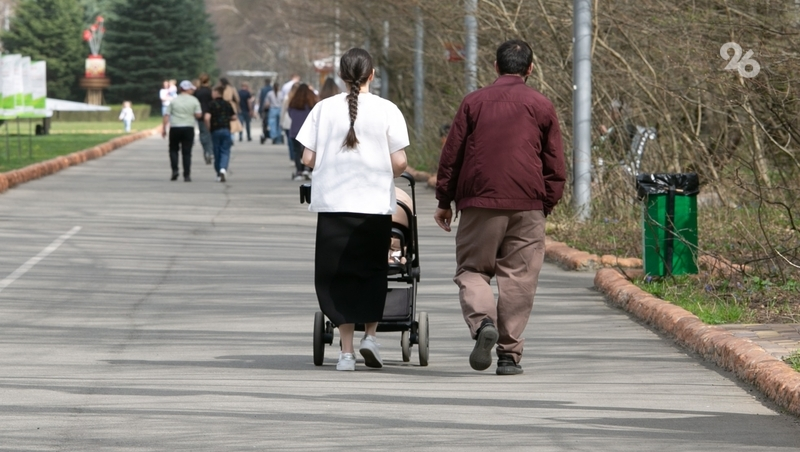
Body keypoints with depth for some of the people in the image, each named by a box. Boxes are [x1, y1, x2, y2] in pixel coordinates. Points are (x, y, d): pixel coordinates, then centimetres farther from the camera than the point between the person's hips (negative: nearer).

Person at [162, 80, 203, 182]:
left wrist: (164, 128, 4)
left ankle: (174, 170, 0)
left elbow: (167, 115, -1)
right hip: (188, 128, 0)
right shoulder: (194, 100, -1)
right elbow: (198, 115, -5)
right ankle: (187, 175, 0)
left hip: (175, 128, 0)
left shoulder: (174, 101, 1)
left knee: (173, 149, 16)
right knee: (187, 152, 3)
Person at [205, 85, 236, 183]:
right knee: (225, 152, 1)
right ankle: (223, 169, -25)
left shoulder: (211, 104, -7)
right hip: (226, 129, 2)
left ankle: (219, 174, 14)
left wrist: (208, 127, -3)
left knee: (217, 153, 9)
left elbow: (207, 117, -18)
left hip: (215, 130, -2)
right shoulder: (227, 104, 5)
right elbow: (233, 116, 10)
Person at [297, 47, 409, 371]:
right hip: (375, 202, -1)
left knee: (337, 275, 6)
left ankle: (347, 350, 2)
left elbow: (308, 158, 0)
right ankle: (370, 335, 7)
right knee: (372, 272, 17)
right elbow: (399, 162, -5)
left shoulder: (324, 108, 2)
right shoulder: (386, 110, -1)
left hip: (332, 202, 1)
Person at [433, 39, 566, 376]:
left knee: (472, 270, 8)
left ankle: (482, 322, -20)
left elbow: (451, 154, 5)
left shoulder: (473, 102, 5)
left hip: (479, 200, 0)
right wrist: (546, 205, 14)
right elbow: (555, 165, 7)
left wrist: (444, 200, 12)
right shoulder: (541, 106, 7)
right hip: (527, 204, 0)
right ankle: (509, 354, 1)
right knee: (518, 278, 3)